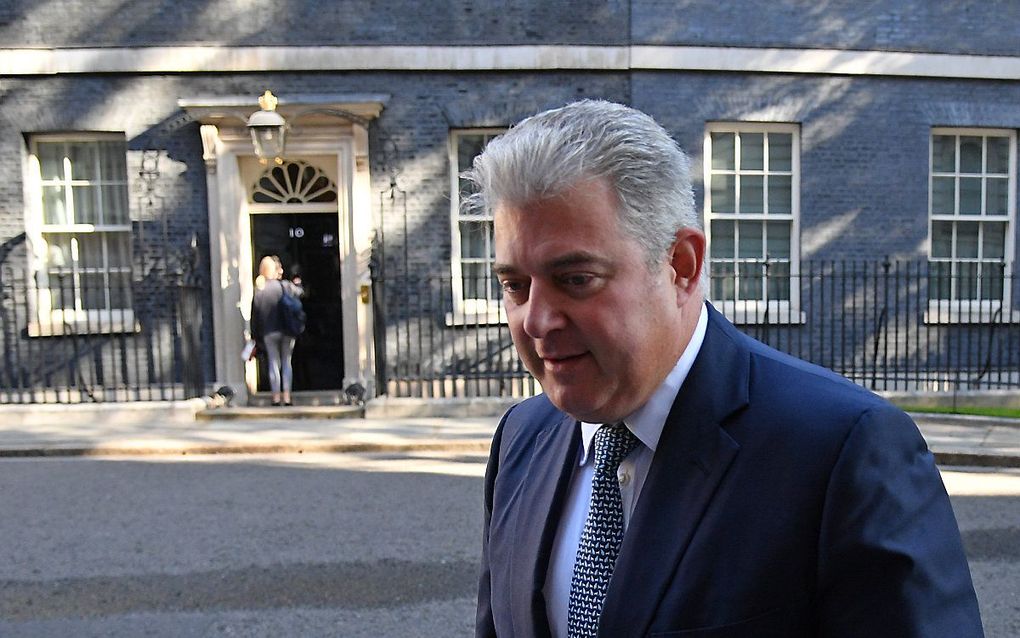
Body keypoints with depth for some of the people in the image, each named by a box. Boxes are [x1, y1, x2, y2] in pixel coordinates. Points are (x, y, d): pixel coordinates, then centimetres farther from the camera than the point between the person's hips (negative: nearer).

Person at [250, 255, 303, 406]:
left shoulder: (259, 291, -2)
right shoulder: (286, 286, -5)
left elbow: (255, 316, 2)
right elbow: (300, 292, 15)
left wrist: (256, 336, 9)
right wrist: (297, 283, 36)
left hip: (269, 332, 0)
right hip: (287, 331, 0)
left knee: (274, 363, 8)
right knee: (286, 362, 9)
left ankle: (276, 397, 8)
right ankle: (287, 397, 7)